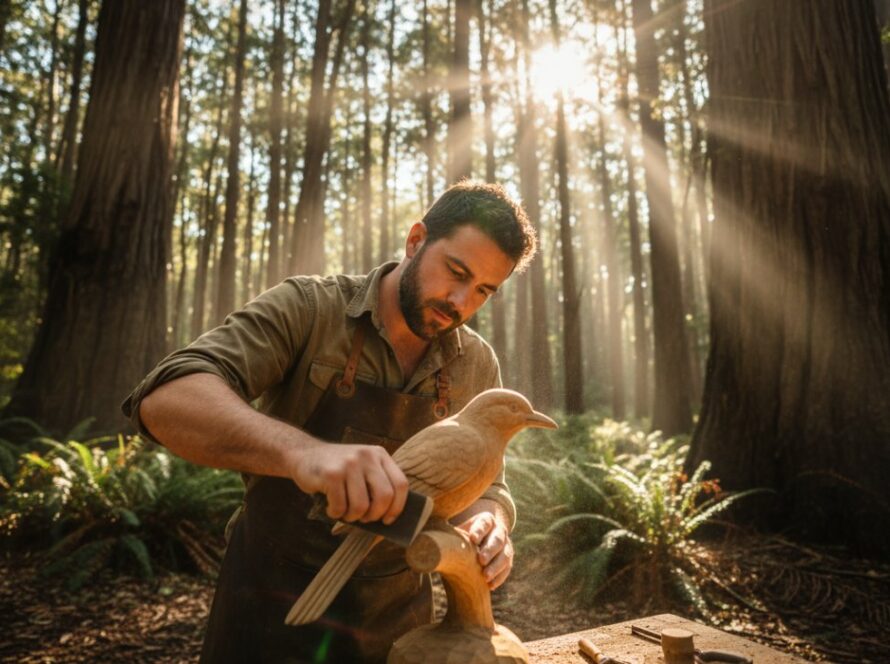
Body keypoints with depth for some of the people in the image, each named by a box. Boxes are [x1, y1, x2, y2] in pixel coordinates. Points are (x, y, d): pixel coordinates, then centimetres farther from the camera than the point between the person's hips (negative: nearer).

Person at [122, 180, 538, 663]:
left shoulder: (478, 367, -4)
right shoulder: (307, 308, -16)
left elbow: (483, 484, 3)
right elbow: (168, 399, -27)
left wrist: (490, 525, -22)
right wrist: (302, 451, -46)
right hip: (272, 608, -3)